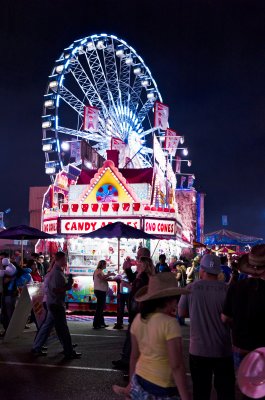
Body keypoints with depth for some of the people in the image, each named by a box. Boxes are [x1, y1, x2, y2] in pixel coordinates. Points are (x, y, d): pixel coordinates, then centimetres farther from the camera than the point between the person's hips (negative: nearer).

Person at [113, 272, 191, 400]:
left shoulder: (138, 319, -2)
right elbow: (177, 366, -22)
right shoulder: (169, 323, -21)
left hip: (139, 381, 6)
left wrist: (131, 385, 17)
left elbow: (134, 356, 7)